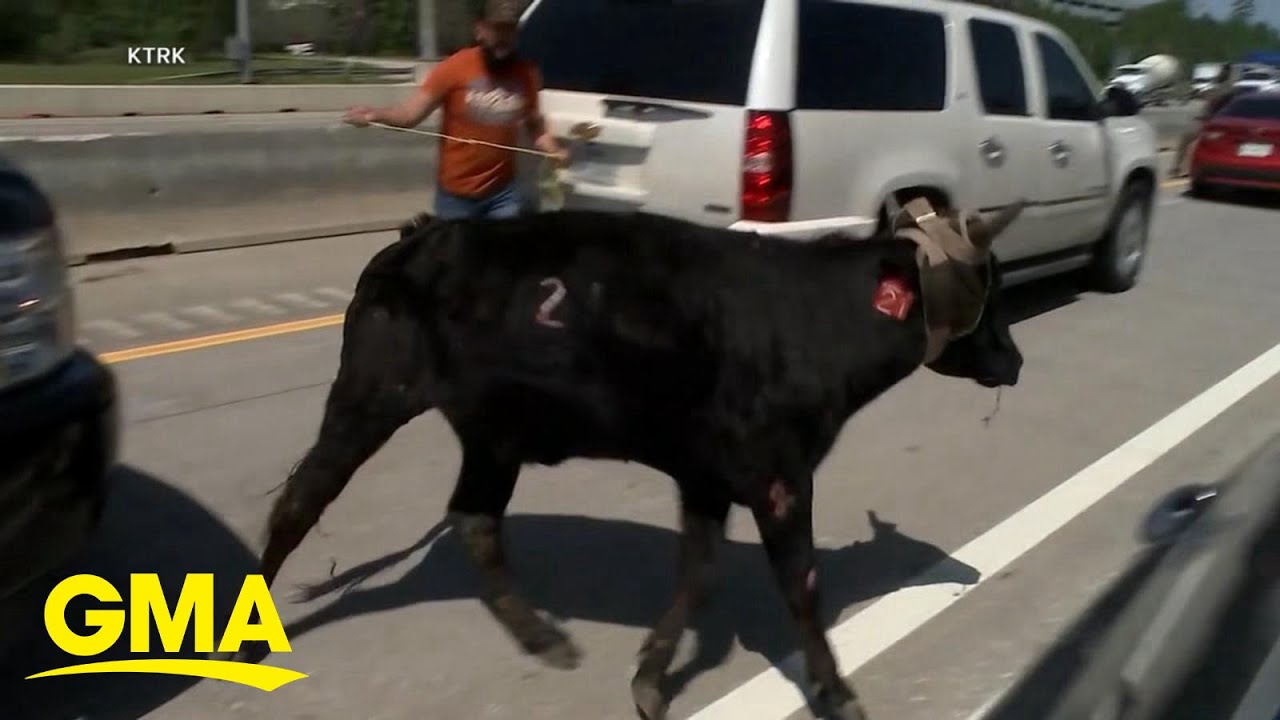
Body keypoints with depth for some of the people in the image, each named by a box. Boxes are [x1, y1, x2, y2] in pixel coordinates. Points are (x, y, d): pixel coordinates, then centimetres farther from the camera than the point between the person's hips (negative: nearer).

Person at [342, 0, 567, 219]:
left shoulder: (526, 73, 2)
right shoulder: (455, 67, -9)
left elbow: (535, 124, 15)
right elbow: (412, 113, -12)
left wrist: (553, 150, -4)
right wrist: (375, 114, -31)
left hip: (503, 192, 3)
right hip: (456, 193, -2)